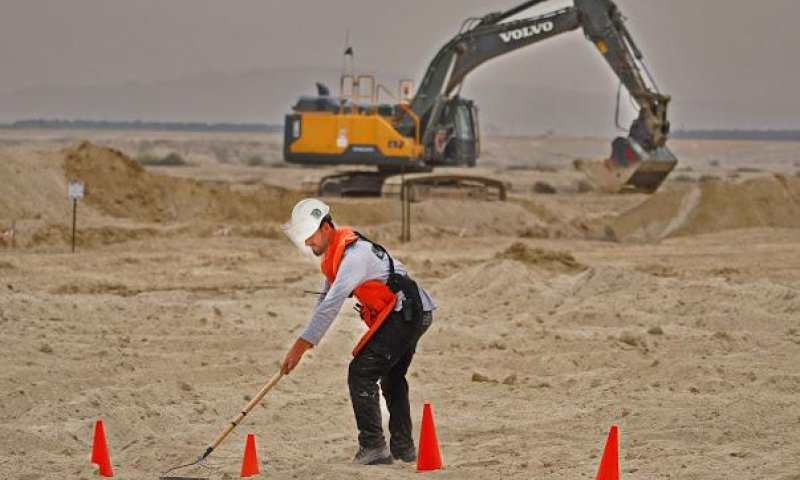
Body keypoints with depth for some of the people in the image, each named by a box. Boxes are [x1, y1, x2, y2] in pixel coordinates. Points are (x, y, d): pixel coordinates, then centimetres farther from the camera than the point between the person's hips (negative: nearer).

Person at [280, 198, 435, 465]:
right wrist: (306, 338, 7)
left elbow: (331, 305, -29)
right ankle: (403, 447, 32)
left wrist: (301, 346, -30)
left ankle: (374, 447, -15)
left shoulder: (353, 254, -24)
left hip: (404, 315, -11)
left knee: (361, 373, -14)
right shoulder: (333, 251, 10)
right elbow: (326, 298, 18)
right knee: (392, 378, 22)